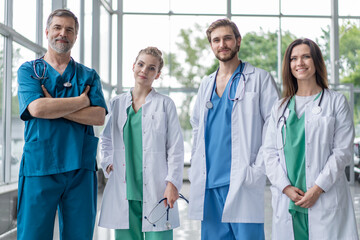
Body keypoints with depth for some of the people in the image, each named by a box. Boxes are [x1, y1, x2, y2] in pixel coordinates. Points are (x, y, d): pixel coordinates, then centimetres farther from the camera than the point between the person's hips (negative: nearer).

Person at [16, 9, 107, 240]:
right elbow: (36, 108, -10)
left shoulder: (89, 76, 15)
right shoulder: (29, 70, 10)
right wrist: (82, 100, -2)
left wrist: (54, 107, -10)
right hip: (39, 167, -2)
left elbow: (99, 117, -1)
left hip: (80, 168, 2)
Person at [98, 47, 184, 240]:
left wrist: (173, 183, -7)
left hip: (155, 189, -3)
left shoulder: (165, 104, 3)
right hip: (123, 190, 3)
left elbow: (175, 148, 1)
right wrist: (107, 163, 11)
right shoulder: (117, 103, 12)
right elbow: (105, 139, 26)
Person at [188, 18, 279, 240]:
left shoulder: (259, 78, 0)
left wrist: (258, 168, -14)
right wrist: (195, 167, 12)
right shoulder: (206, 84, 17)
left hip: (242, 180, -5)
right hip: (208, 182, 5)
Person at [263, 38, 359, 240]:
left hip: (326, 199, -2)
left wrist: (318, 188, -11)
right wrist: (286, 187, -6)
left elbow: (343, 151, -2)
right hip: (287, 199, 3)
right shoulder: (280, 108, 14)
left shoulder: (336, 102, 5)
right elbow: (270, 152, 8)